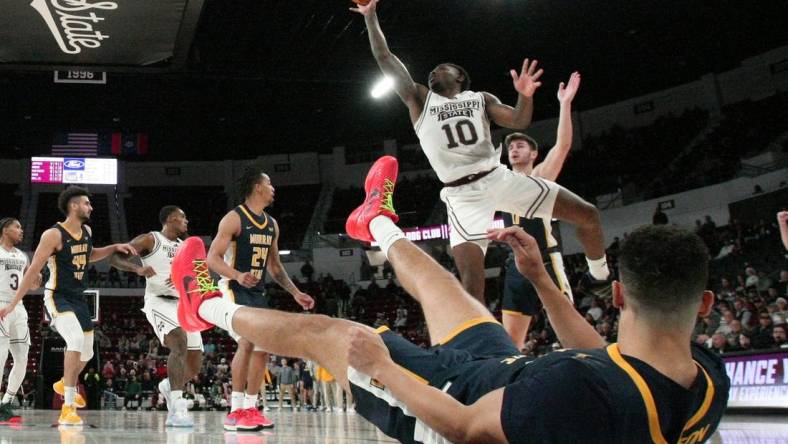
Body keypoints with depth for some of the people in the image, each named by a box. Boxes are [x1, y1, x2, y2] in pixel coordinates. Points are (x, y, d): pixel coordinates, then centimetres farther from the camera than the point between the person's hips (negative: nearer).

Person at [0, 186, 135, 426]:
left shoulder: (87, 231, 5)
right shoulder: (54, 234, -18)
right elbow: (33, 270, -16)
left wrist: (114, 248, 12)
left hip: (78, 299, 8)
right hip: (57, 298, -8)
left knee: (86, 352, 17)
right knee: (76, 339, -31)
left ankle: (64, 384, 50)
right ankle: (68, 408, -28)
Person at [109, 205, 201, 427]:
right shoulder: (149, 240, 0)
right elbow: (114, 257, -7)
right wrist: (138, 268, -25)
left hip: (183, 304, 7)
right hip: (159, 301, -7)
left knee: (194, 366, 4)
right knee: (179, 343, -32)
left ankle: (169, 386, 37)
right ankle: (177, 409, -33)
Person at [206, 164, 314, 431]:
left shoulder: (272, 225, 12)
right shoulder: (234, 219, -12)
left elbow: (274, 265, 20)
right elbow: (213, 258, -18)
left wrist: (295, 292, 14)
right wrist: (238, 276, -35)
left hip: (258, 292, 9)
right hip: (234, 289, -8)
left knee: (262, 347, 6)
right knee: (247, 342, -22)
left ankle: (250, 408, 15)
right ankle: (236, 413, -17)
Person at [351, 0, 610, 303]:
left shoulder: (481, 98, 17)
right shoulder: (420, 100, 12)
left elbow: (519, 122, 4)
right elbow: (384, 58, 8)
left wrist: (525, 95, -15)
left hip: (500, 178, 2)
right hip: (463, 195, -2)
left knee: (587, 215, -1)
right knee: (471, 283, -19)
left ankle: (599, 277, 24)